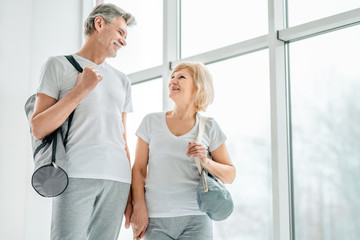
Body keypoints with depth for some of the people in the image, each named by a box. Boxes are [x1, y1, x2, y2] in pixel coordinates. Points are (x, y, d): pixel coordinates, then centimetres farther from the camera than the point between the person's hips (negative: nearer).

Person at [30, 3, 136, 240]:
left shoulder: (122, 81, 23)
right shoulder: (60, 65, 9)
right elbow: (38, 129, 0)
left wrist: (131, 194, 14)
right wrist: (82, 89, -5)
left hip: (118, 180, 4)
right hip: (77, 176, -4)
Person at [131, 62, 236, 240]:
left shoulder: (208, 127, 6)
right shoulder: (151, 122, 9)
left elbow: (229, 175, 9)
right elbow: (139, 169, 8)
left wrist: (206, 162, -9)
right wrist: (139, 208, -2)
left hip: (195, 219, 0)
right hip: (156, 219, 1)